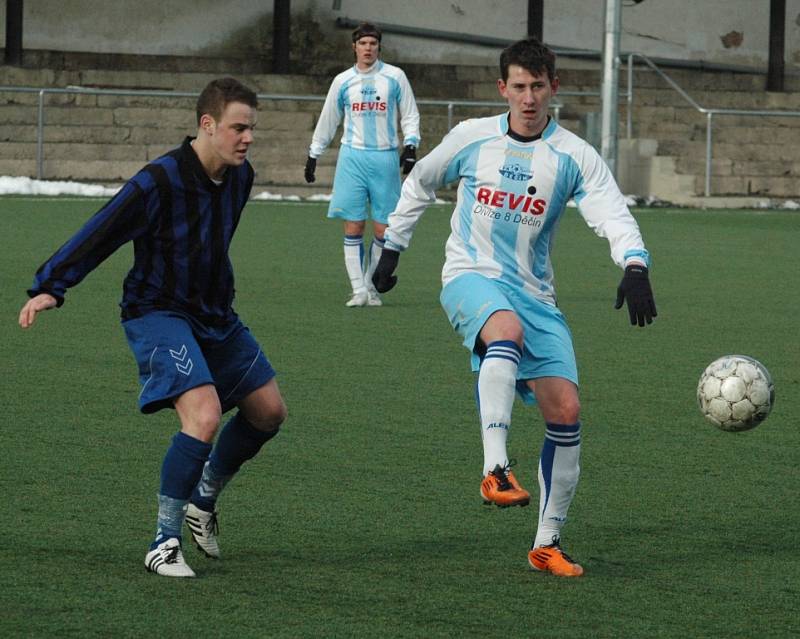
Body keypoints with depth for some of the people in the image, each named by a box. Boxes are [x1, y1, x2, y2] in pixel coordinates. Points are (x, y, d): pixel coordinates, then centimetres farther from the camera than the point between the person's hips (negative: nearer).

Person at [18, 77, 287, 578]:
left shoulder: (239, 177, 0)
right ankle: (164, 544, -15)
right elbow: (101, 233, -21)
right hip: (157, 312, -8)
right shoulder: (160, 182, -23)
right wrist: (50, 287, -28)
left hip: (214, 315, 8)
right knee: (205, 415, -25)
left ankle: (204, 500, 32)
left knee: (269, 410, 10)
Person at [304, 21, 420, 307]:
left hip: (385, 158, -1)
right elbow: (327, 121, 17)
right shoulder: (343, 81, 8)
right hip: (353, 157, 1)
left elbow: (410, 115, 10)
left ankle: (371, 285, 13)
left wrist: (410, 145, -5)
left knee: (383, 230, -3)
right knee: (353, 227, -5)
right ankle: (359, 290, -3)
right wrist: (313, 155, 18)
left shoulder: (395, 77, 4)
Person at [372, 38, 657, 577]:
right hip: (471, 276, -2)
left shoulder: (573, 157, 0)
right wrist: (392, 250, 22)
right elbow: (419, 185, 21)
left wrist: (635, 267, -34)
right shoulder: (471, 138, 3)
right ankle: (496, 468, -49)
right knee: (508, 330, -39)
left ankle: (548, 543, 7)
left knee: (566, 412, -6)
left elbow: (614, 215, -14)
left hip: (534, 292, 3)